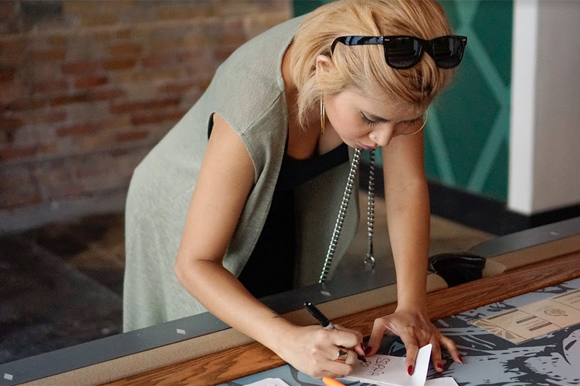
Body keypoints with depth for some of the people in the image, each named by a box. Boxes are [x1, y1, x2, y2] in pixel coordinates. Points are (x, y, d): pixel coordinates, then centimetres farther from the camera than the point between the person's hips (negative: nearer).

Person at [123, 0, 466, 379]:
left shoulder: (389, 74, -29)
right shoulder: (252, 110, -42)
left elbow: (407, 189, -19)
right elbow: (194, 264, -34)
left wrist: (412, 309, -30)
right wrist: (287, 339, -48)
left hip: (283, 212, 5)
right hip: (190, 216, -4)